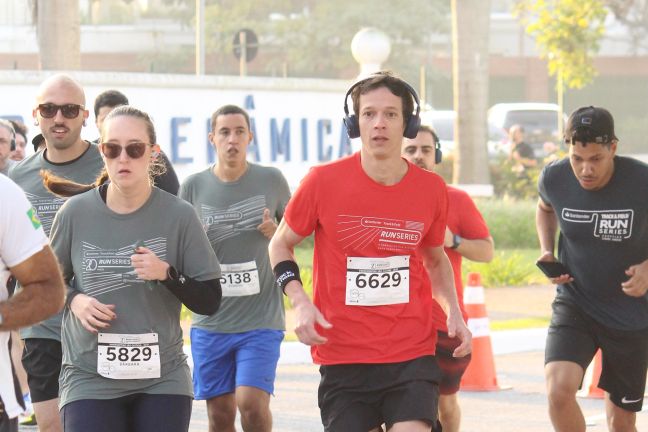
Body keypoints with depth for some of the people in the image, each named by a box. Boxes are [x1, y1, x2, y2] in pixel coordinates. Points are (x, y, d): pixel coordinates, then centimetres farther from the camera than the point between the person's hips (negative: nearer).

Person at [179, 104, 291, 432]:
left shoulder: (271, 181, 1)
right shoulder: (193, 187, 4)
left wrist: (275, 233, -9)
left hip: (261, 319, -2)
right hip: (210, 320, 2)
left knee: (252, 403, -17)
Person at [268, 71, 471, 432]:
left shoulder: (431, 189, 1)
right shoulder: (324, 182, -6)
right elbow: (281, 244, 8)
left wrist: (453, 312, 5)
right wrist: (300, 303, -8)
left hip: (413, 355, 1)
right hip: (343, 359, -1)